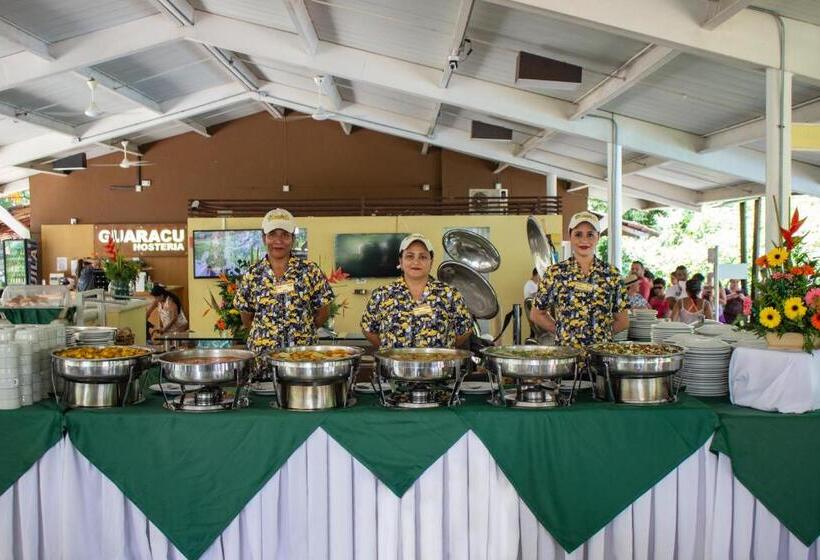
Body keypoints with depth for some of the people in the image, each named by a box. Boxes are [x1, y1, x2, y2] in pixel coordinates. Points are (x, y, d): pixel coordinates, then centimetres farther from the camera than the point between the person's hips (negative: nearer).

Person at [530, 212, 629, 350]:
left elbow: (623, 322, 9)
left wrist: (600, 333, 0)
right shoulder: (554, 273, 0)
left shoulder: (612, 274, 3)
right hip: (564, 350, 0)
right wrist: (562, 331, 0)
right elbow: (536, 315, 7)